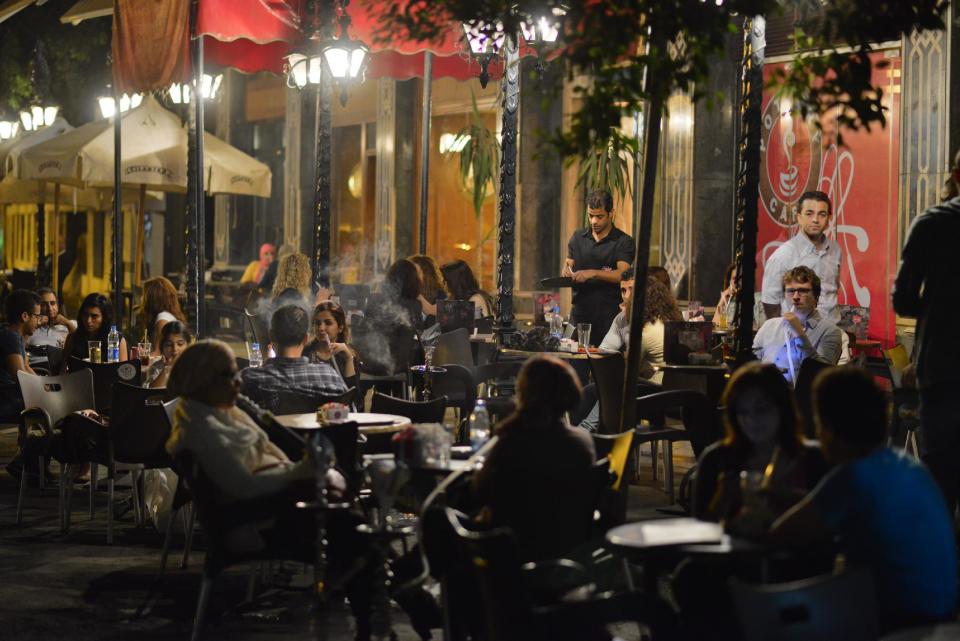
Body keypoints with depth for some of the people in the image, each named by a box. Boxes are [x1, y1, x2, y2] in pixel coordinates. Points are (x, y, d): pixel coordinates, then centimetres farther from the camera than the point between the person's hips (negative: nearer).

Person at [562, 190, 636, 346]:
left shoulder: (624, 242, 0)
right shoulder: (578, 238, 15)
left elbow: (622, 274, -12)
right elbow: (568, 264, 14)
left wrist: (593, 273, -25)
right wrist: (566, 271, -11)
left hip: (608, 317, -4)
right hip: (580, 314, 4)